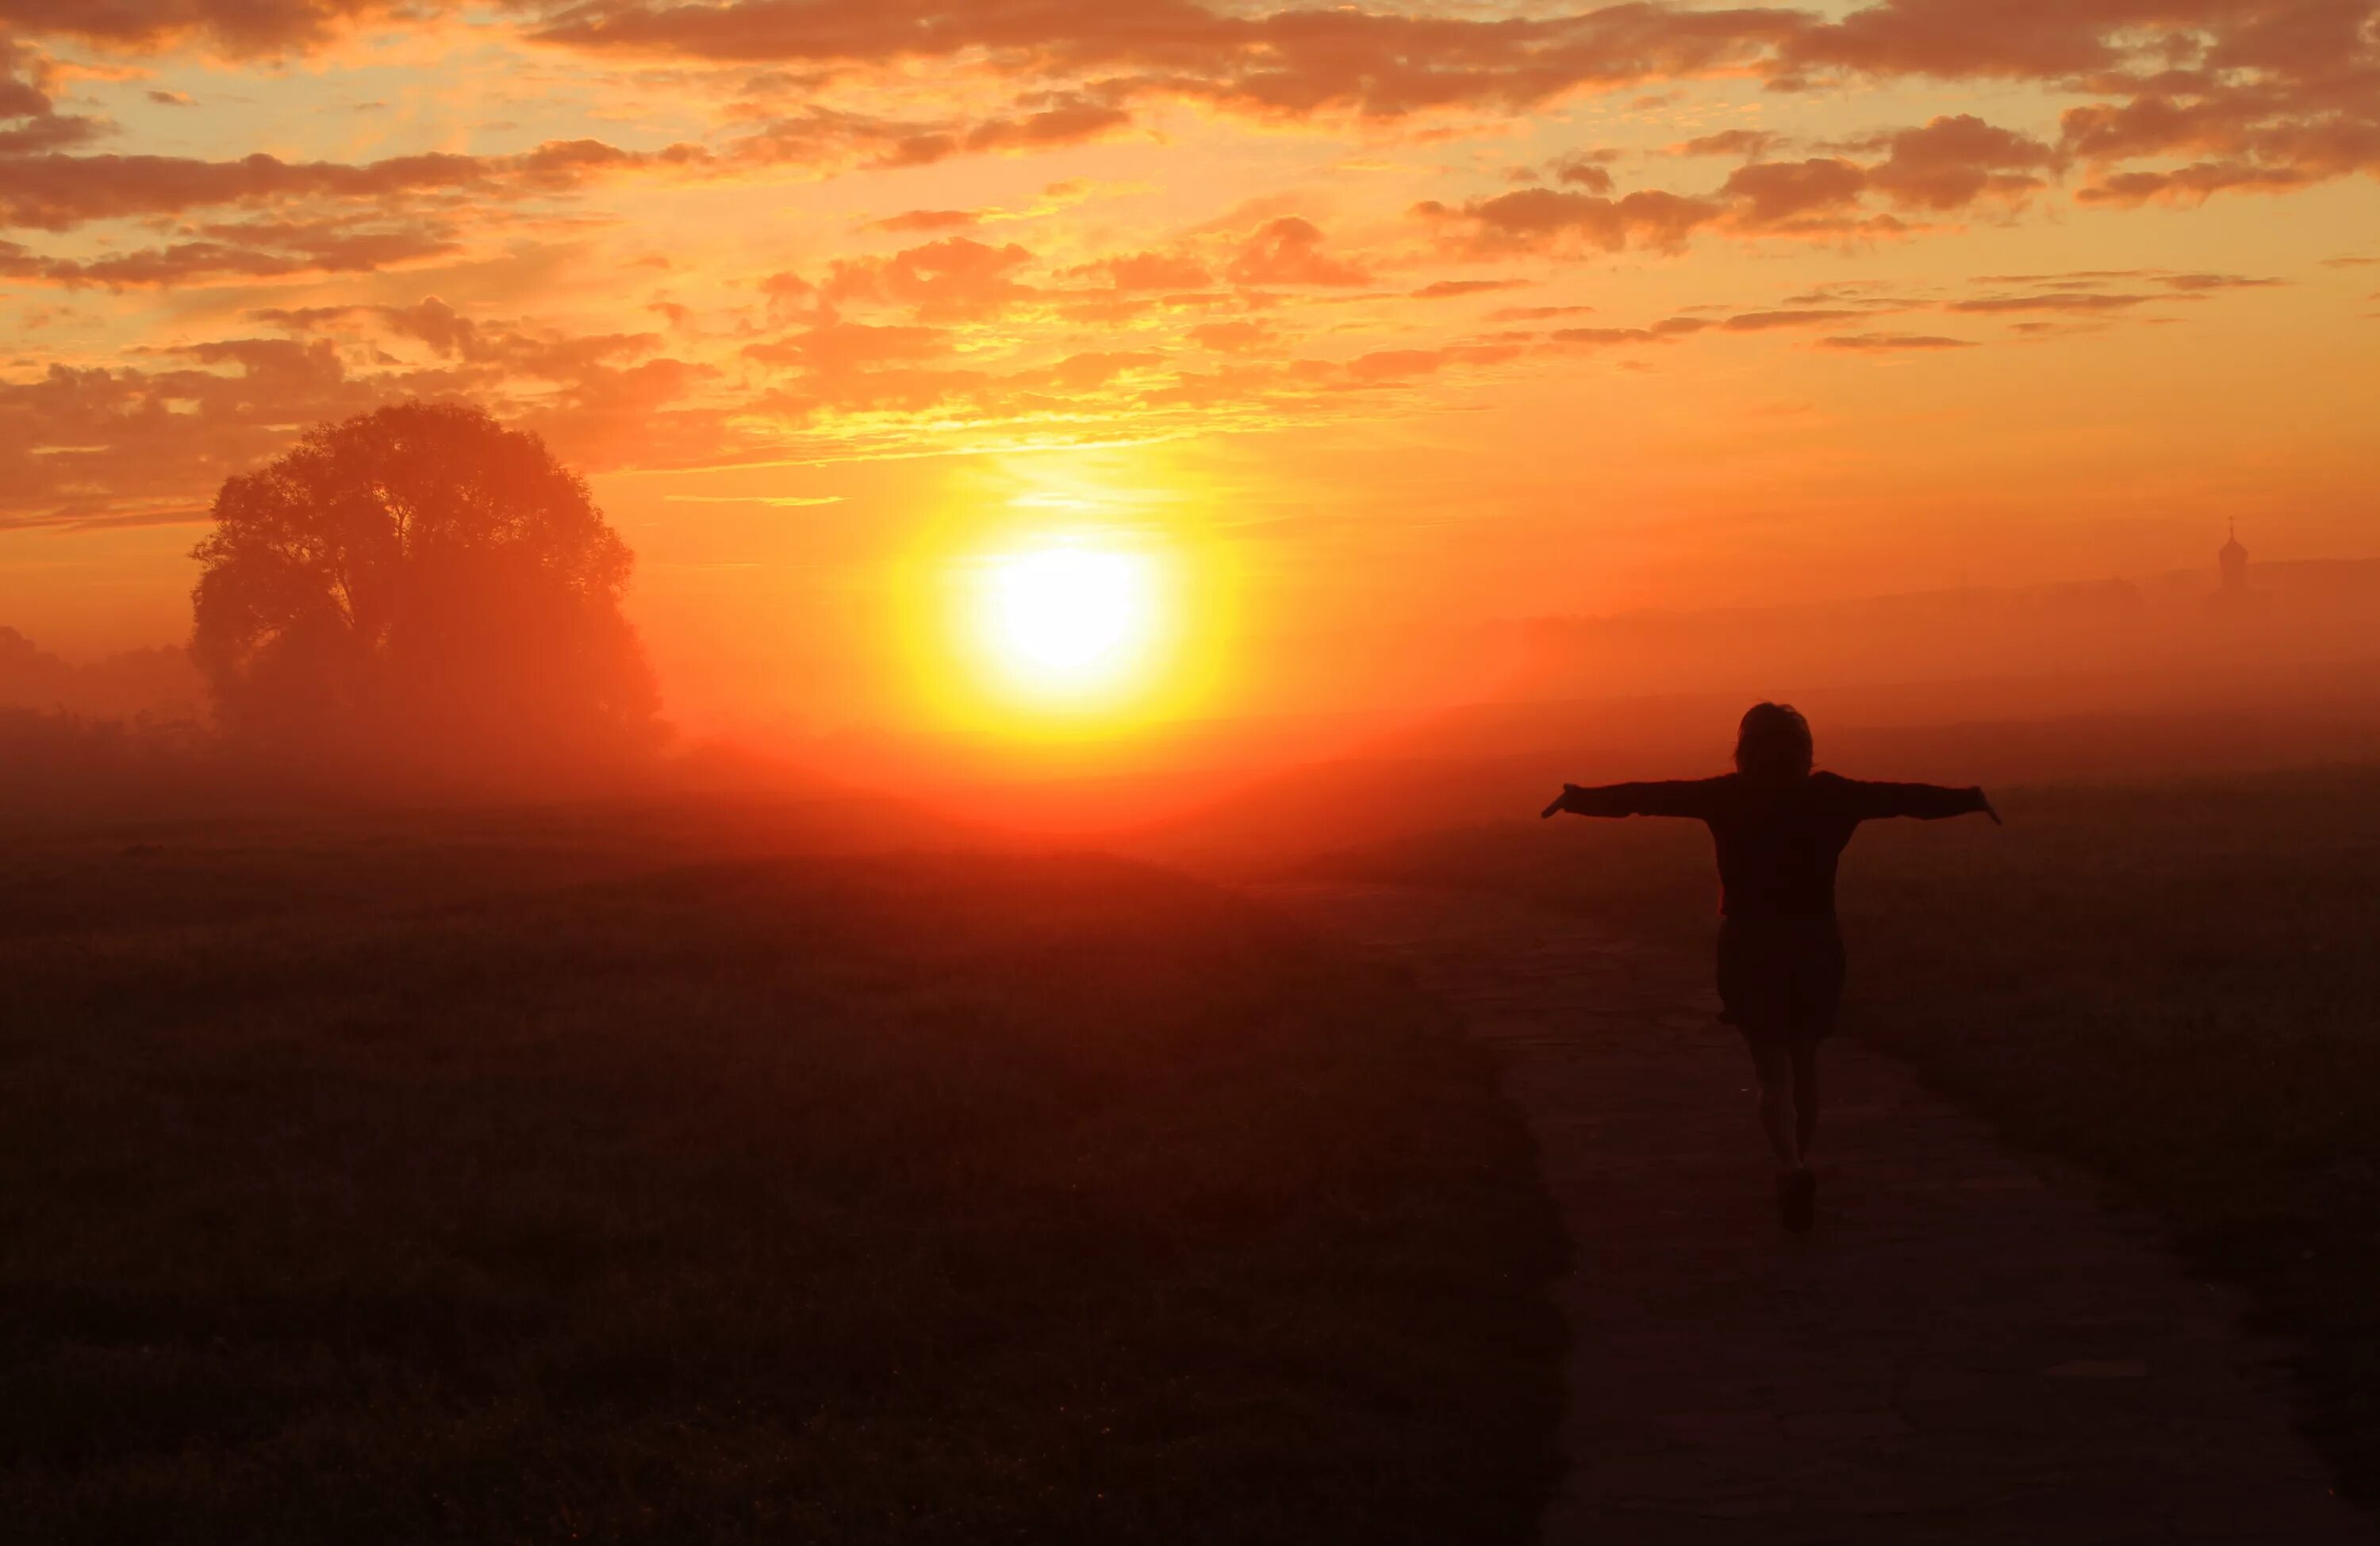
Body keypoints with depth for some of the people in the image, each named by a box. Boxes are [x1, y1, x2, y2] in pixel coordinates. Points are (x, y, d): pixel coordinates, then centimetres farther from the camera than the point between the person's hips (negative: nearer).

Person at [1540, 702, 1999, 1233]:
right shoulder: (1829, 795, -3)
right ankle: (1798, 1170, 26)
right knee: (1804, 1062, 18)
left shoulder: (1728, 796, -7)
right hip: (1815, 949, 2)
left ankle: (1792, 1170, -21)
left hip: (1750, 950, -1)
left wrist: (1575, 798, 7)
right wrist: (1970, 799, 20)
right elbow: (1906, 796, 6)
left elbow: (1646, 796, -3)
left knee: (1774, 1072, 1)